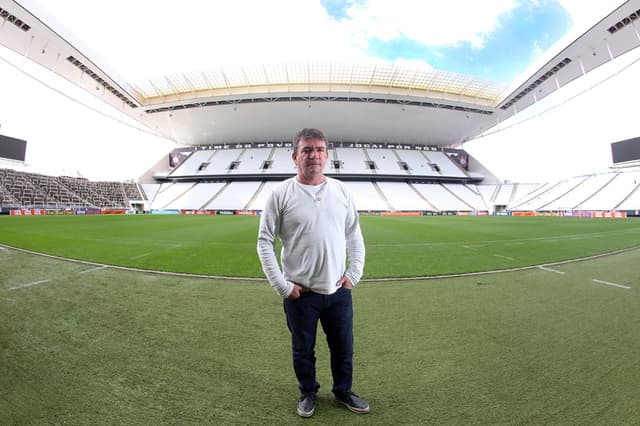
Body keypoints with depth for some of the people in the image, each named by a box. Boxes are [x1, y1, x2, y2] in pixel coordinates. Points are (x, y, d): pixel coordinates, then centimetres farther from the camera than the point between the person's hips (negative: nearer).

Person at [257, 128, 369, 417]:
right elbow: (265, 242, -7)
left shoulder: (342, 191, 1)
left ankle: (343, 391, 48)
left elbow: (355, 236, 9)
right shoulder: (281, 193, -9)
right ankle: (308, 393, 48)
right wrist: (282, 286, -9)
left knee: (343, 348, 20)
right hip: (300, 293, -2)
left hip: (339, 291, 3)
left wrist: (354, 273, 2)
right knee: (303, 350, 19)